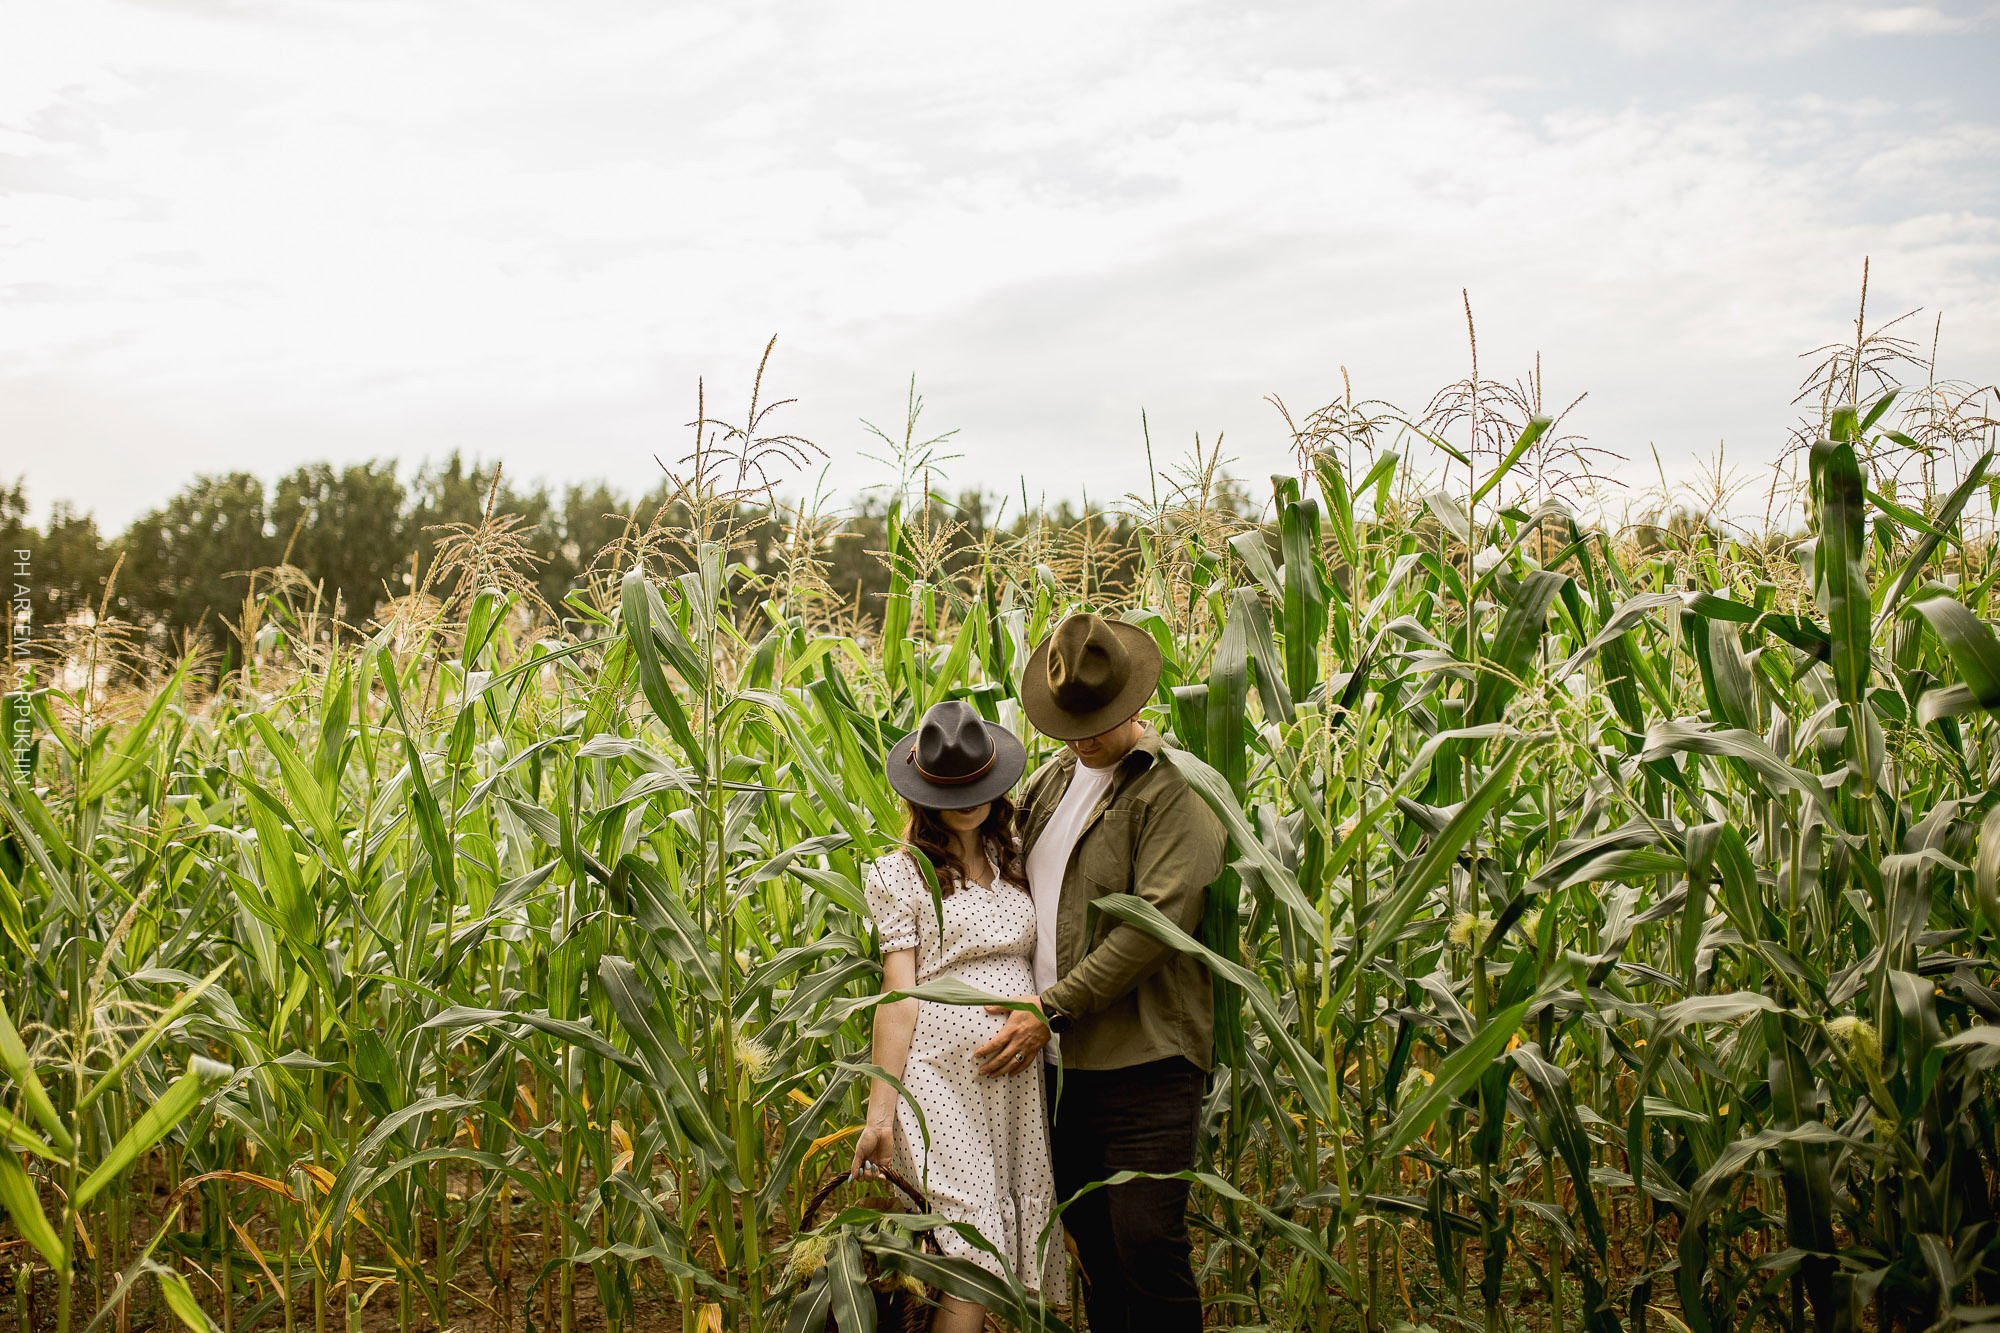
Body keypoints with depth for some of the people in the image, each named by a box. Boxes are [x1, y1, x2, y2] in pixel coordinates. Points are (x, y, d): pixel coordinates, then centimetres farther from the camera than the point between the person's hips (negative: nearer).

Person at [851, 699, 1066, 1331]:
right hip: (940, 1074, -5)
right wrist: (880, 1110, -7)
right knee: (969, 1261, -11)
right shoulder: (901, 872, 1)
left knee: (1018, 1249, 4)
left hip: (1016, 1077, 5)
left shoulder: (1018, 859, 14)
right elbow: (897, 993, -4)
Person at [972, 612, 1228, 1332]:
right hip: (1061, 1058, 7)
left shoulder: (1175, 788, -9)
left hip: (1144, 1062, -7)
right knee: (1091, 1240, 15)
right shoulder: (1049, 781, 14)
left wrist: (1051, 1009, -18)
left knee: (1147, 1243, -9)